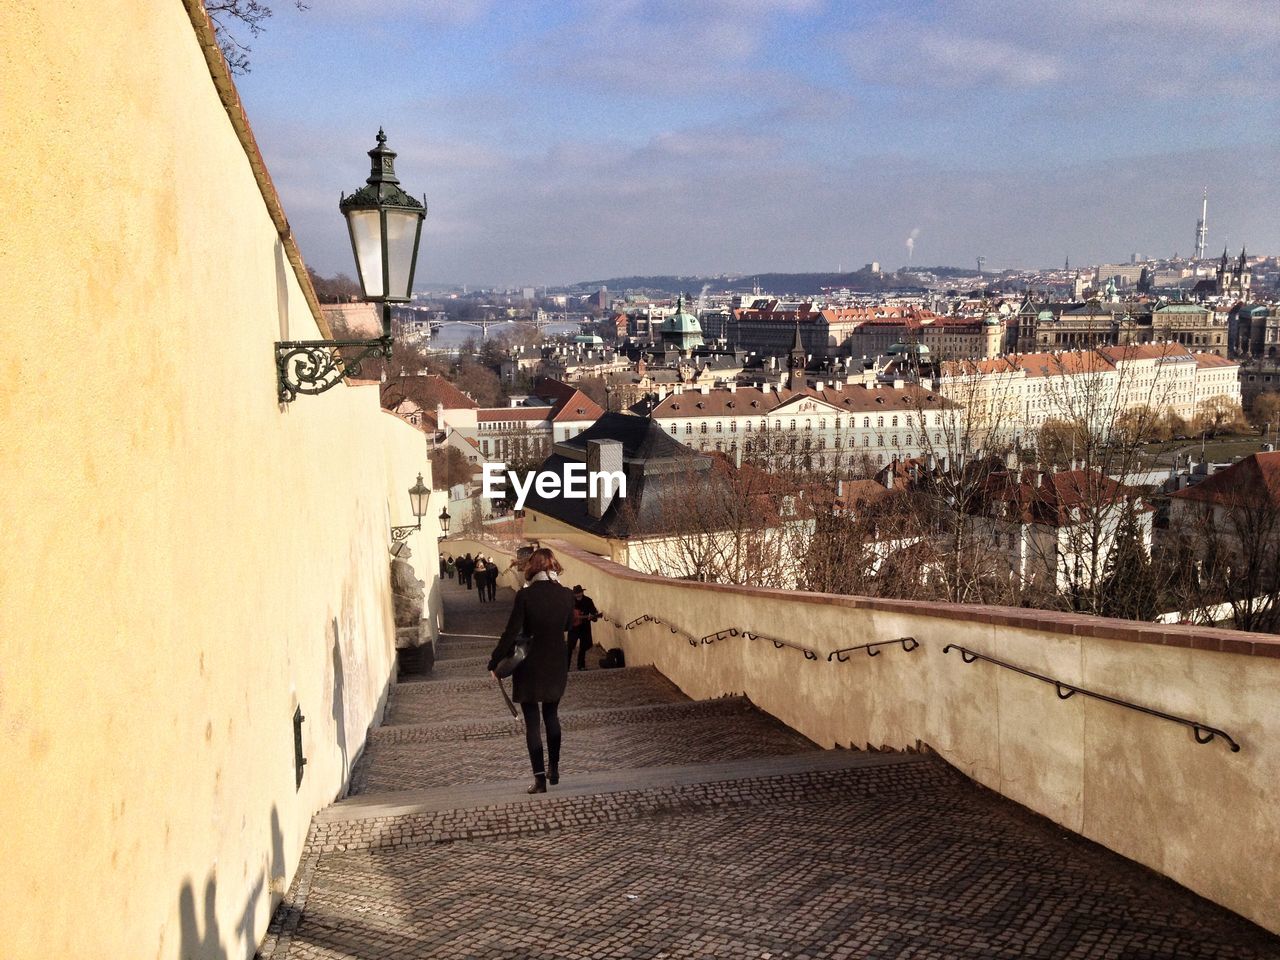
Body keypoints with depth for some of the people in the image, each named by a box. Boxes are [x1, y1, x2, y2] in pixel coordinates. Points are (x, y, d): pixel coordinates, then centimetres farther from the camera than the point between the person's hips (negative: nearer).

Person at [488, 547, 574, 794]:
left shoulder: (525, 596, -16)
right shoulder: (566, 595, -5)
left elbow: (511, 633, -14)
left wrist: (494, 663, -5)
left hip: (530, 665, -4)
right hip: (557, 665, 4)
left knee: (532, 721, 4)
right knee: (551, 716, 21)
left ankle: (540, 777, 0)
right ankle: (554, 770, 25)